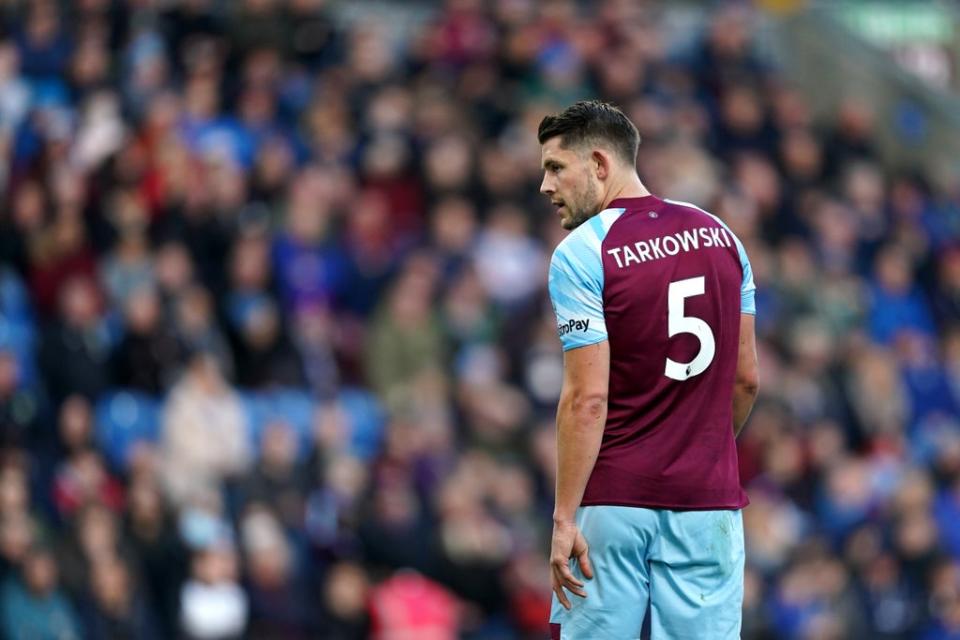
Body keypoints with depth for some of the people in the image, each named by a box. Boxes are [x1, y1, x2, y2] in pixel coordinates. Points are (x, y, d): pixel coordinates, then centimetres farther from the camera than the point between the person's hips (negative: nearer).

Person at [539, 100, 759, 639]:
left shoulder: (581, 255, -9)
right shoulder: (719, 235, 8)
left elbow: (588, 399, -14)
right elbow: (746, 378, 12)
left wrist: (565, 519, -13)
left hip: (614, 502, -4)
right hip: (709, 502, 4)